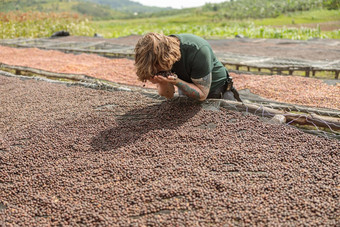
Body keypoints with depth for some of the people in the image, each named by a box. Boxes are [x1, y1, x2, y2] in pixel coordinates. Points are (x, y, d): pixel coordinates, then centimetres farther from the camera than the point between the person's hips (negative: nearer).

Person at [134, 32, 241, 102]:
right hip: (186, 92, 4)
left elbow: (202, 95, -29)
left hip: (216, 92, -4)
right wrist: (161, 82, -34)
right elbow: (168, 96, -12)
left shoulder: (198, 51, -37)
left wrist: (175, 81, -41)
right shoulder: (159, 56, -21)